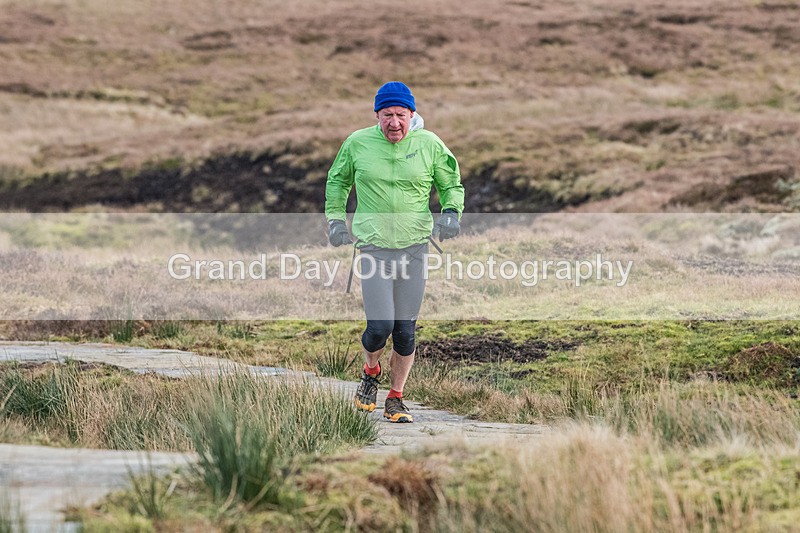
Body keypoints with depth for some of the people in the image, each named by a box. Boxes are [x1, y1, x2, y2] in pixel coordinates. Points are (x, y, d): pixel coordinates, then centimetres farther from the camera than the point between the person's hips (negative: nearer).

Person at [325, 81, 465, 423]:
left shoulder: (429, 145, 2)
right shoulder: (358, 143, 2)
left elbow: (451, 185, 15)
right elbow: (337, 180, 20)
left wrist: (451, 212, -4)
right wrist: (335, 219, 11)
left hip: (415, 246, 1)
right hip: (374, 246, -1)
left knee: (405, 331, 2)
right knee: (379, 328, -11)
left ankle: (395, 399, 19)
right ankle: (371, 373, 22)